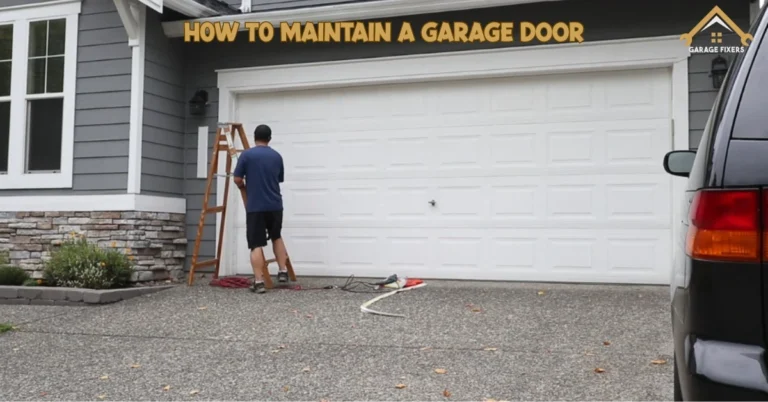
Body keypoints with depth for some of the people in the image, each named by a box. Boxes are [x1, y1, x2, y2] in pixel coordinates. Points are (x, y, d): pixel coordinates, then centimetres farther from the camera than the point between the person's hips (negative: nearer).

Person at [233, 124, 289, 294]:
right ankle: (283, 271, 22)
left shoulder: (246, 155, -5)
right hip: (275, 205, 4)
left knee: (256, 244, -2)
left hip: (255, 206, -4)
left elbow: (237, 180, -4)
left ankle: (259, 282, -6)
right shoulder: (277, 156, 8)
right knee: (276, 237, 25)